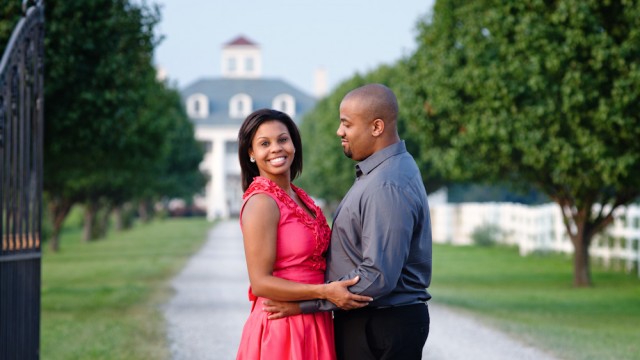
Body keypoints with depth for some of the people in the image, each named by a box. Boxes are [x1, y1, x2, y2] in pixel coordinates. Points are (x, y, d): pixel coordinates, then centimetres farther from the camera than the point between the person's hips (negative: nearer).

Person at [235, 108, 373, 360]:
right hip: (281, 329, -8)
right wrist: (324, 292, -25)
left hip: (312, 327, 8)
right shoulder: (261, 202, -14)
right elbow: (260, 282, -19)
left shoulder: (299, 197, 10)